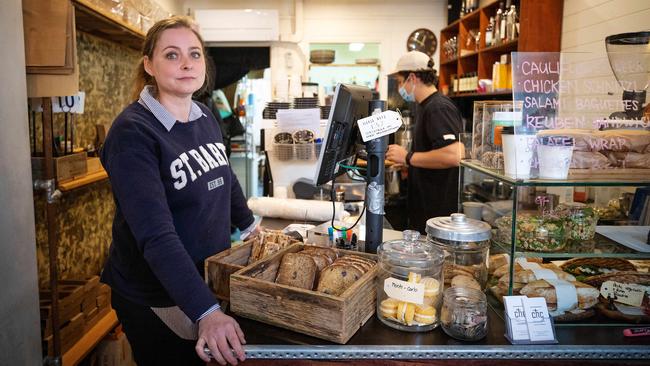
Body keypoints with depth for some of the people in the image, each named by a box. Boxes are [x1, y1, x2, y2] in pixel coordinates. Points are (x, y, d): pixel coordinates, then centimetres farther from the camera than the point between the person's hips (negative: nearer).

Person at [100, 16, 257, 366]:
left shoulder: (205, 117, -1)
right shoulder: (132, 132, -22)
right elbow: (156, 236, -31)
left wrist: (249, 226, 24)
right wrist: (206, 312, -37)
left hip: (211, 281, 6)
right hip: (154, 298, -6)